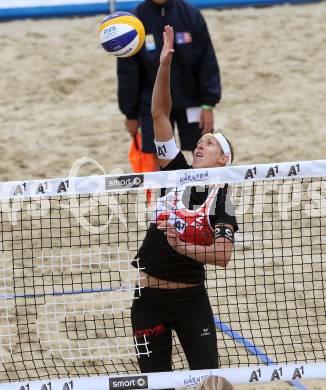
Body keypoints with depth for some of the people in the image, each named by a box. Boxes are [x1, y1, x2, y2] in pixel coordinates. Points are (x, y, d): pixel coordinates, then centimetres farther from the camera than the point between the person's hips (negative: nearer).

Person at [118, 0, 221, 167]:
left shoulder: (191, 15, -8)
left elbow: (207, 63, -5)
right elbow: (128, 72, -2)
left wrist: (208, 104, -9)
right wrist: (131, 114, 0)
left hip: (191, 102, 1)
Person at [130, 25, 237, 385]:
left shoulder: (221, 202, -5)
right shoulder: (177, 174, 2)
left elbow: (223, 256, -17)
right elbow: (160, 114, -2)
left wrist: (183, 246, -26)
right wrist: (164, 64, -10)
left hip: (191, 298, -3)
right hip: (149, 297, 3)